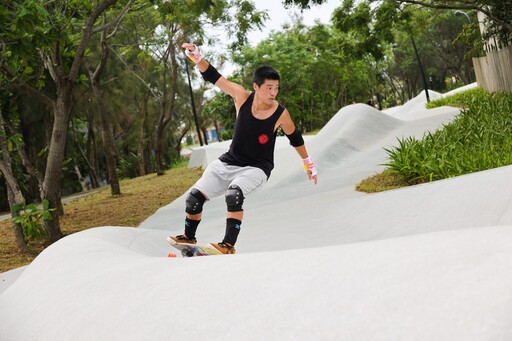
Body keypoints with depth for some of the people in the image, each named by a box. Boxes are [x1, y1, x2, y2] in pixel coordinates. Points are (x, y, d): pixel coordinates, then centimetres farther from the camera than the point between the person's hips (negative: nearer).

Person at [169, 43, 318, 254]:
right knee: (194, 197, 1)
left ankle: (228, 246, -25)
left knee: (234, 194, -34)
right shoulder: (242, 97, -13)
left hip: (256, 168, -4)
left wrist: (308, 164, 12)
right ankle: (189, 238, 26)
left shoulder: (281, 114, -16)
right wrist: (196, 57, -28)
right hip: (229, 162, 4)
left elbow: (296, 139, 1)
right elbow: (213, 77, -11)